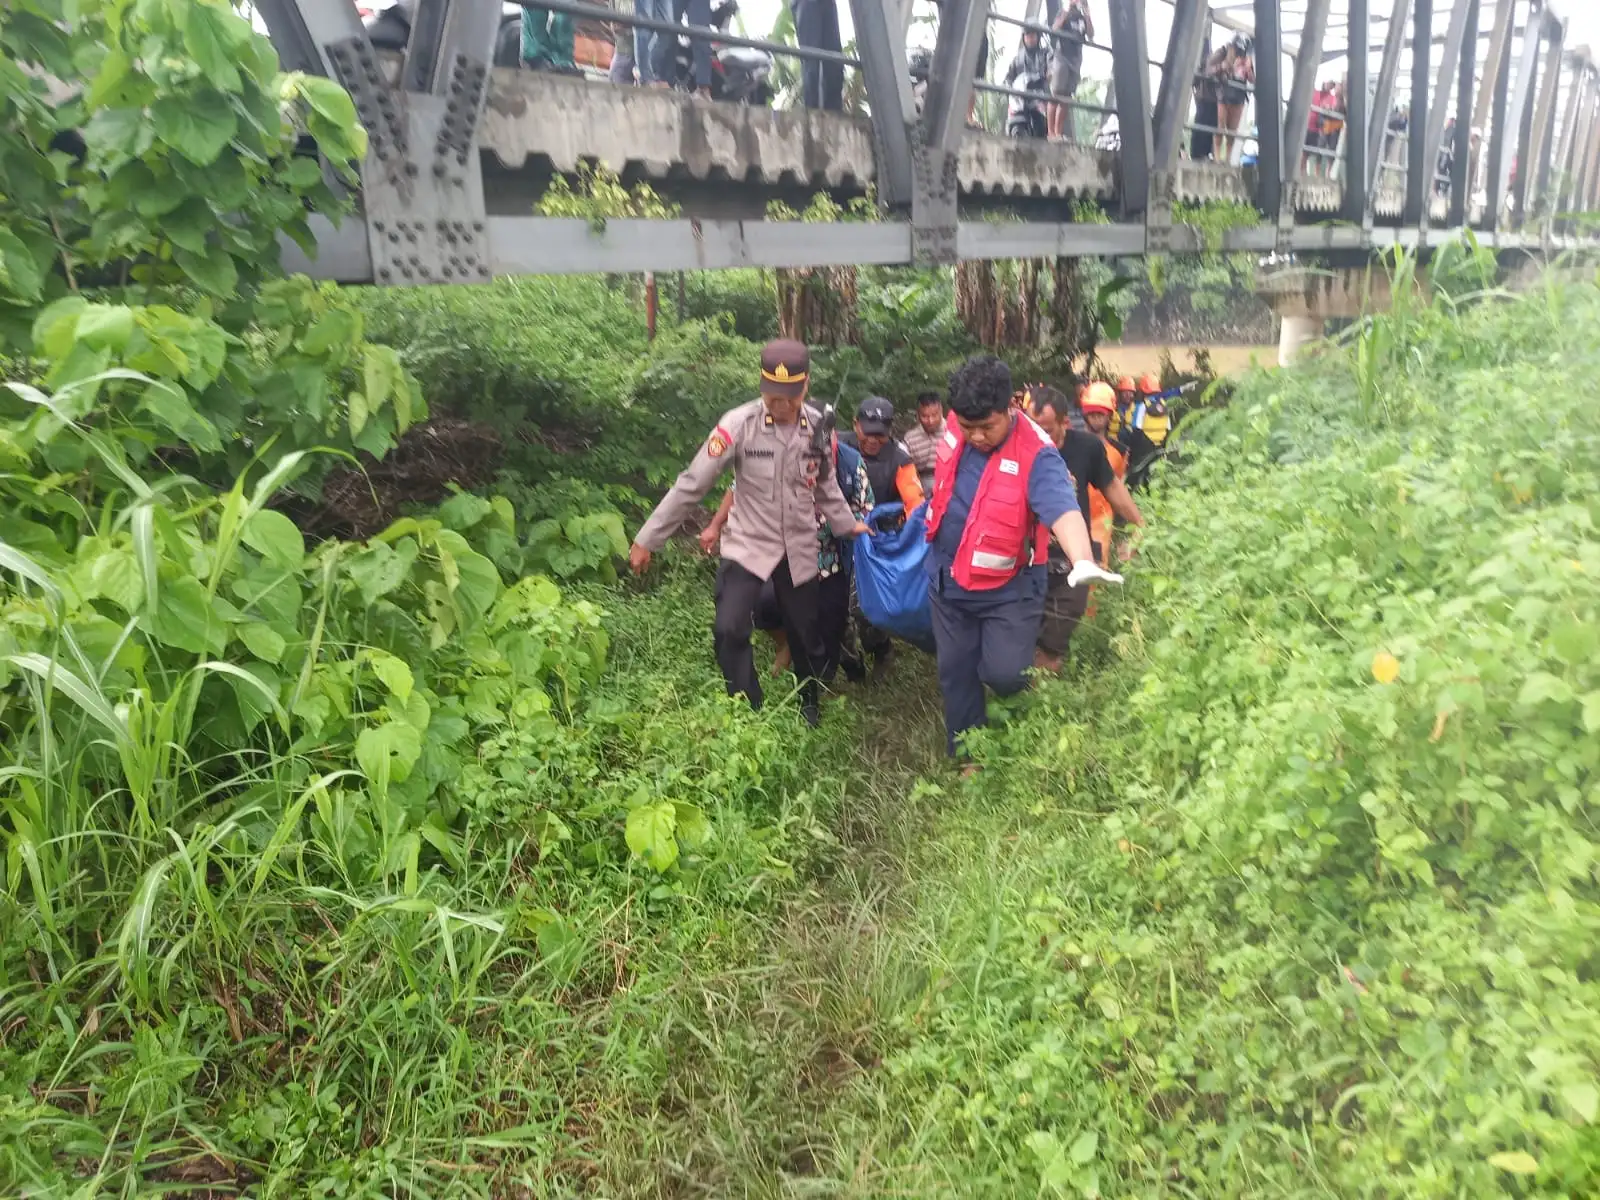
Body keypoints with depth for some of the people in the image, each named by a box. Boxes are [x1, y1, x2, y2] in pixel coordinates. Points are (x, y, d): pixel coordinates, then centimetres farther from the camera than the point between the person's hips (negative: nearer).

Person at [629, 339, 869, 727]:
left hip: (799, 548, 3)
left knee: (806, 633, 14)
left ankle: (808, 706, 39)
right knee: (730, 630, -18)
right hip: (748, 544, -3)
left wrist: (848, 525, 20)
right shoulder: (739, 424, -18)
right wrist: (647, 539, -13)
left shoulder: (817, 425, -6)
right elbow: (692, 484, -15)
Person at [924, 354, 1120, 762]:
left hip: (1008, 588, -5)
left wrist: (1083, 562, -59)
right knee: (955, 673, 14)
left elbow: (1062, 508, -42)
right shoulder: (954, 428, -7)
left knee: (1004, 673, -13)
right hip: (948, 580, 5)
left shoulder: (1036, 454, -25)